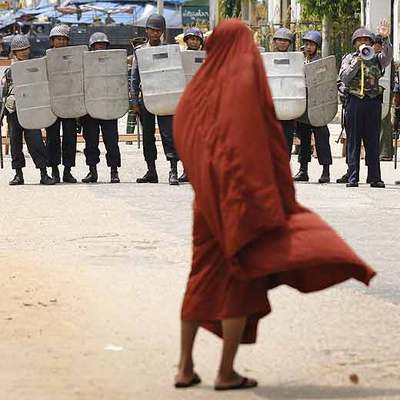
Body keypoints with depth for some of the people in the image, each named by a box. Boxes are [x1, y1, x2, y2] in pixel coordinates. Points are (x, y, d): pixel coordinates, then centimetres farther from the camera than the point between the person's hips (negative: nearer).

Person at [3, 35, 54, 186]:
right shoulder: (10, 72, 13)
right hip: (13, 111, 2)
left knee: (35, 141, -10)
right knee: (15, 141, 3)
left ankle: (43, 173, -10)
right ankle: (18, 174, 10)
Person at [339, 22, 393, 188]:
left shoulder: (377, 59, 11)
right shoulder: (349, 59, 11)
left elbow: (388, 56, -9)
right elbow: (344, 78, -2)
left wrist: (385, 39, -23)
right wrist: (357, 62, -10)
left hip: (373, 102, 1)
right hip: (354, 101, -1)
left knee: (373, 141, 2)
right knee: (353, 141, 0)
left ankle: (374, 177, 4)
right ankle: (353, 177, 1)